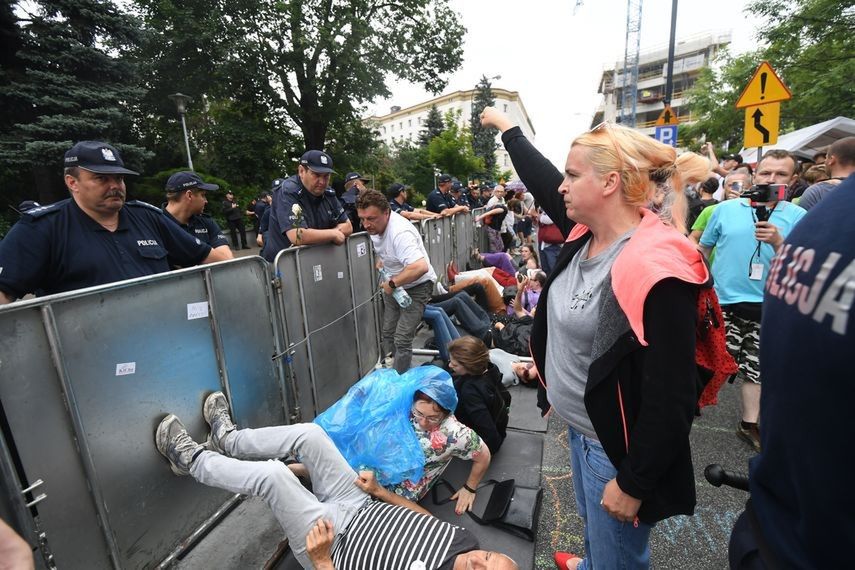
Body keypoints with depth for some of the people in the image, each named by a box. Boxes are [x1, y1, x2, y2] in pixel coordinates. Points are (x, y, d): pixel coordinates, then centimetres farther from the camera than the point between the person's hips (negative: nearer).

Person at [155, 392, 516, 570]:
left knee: (272, 473, -26)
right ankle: (228, 439, 15)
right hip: (361, 507, 6)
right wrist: (380, 492, 1)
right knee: (309, 432, -11)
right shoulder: (464, 540, -8)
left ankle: (191, 459, 5)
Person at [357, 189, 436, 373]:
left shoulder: (400, 233, -34)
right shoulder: (376, 225, -6)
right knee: (388, 333, 16)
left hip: (416, 286, -8)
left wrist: (392, 283, -31)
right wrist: (382, 262, 1)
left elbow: (420, 267, -46)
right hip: (393, 284, 9)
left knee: (402, 340, -12)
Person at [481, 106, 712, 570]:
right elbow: (543, 183, 10)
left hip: (614, 445, -7)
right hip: (578, 425, 8)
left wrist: (633, 483, -17)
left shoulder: (656, 272, -29)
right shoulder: (586, 232, -5)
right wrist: (505, 127, 22)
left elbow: (670, 399, -26)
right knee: (593, 527, 34)